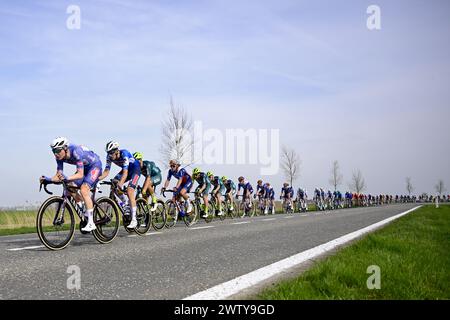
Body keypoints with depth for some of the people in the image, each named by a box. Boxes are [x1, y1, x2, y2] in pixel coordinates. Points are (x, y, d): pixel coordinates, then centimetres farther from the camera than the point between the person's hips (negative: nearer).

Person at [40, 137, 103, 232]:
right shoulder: (60, 157, -14)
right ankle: (85, 212, 10)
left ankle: (91, 223, -21)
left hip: (95, 165, -8)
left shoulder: (76, 151, -35)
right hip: (84, 167, 8)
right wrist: (48, 179, -30)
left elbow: (80, 174, -38)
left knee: (84, 189, -24)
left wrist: (67, 178, -53)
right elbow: (59, 175, -11)